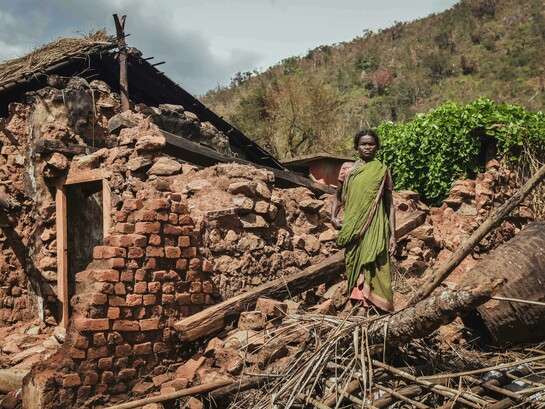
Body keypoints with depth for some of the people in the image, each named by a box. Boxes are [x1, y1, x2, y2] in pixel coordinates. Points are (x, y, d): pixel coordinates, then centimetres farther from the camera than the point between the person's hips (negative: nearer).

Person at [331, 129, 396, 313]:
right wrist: (333, 217, -2)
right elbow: (338, 197, 17)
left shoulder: (383, 172, 8)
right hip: (353, 230, 1)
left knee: (376, 271, -6)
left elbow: (389, 205, 8)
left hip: (375, 230, -1)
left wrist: (392, 235, 2)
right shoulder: (347, 168, 10)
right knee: (354, 269, 3)